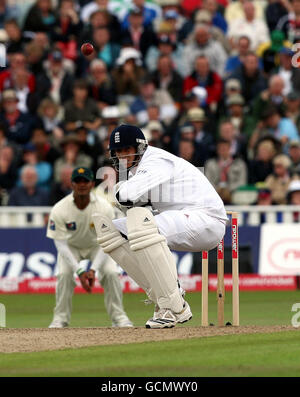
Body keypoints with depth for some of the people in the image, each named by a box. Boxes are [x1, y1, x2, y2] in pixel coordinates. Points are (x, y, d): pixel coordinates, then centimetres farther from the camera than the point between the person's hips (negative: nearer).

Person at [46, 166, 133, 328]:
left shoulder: (104, 207, -27)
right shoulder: (59, 210, -28)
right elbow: (61, 244, -24)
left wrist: (93, 270, -36)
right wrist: (80, 271, -33)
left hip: (97, 246, 0)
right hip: (71, 246, 0)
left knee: (111, 273, -22)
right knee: (64, 274, -25)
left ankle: (118, 316, -7)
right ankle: (60, 318, -10)